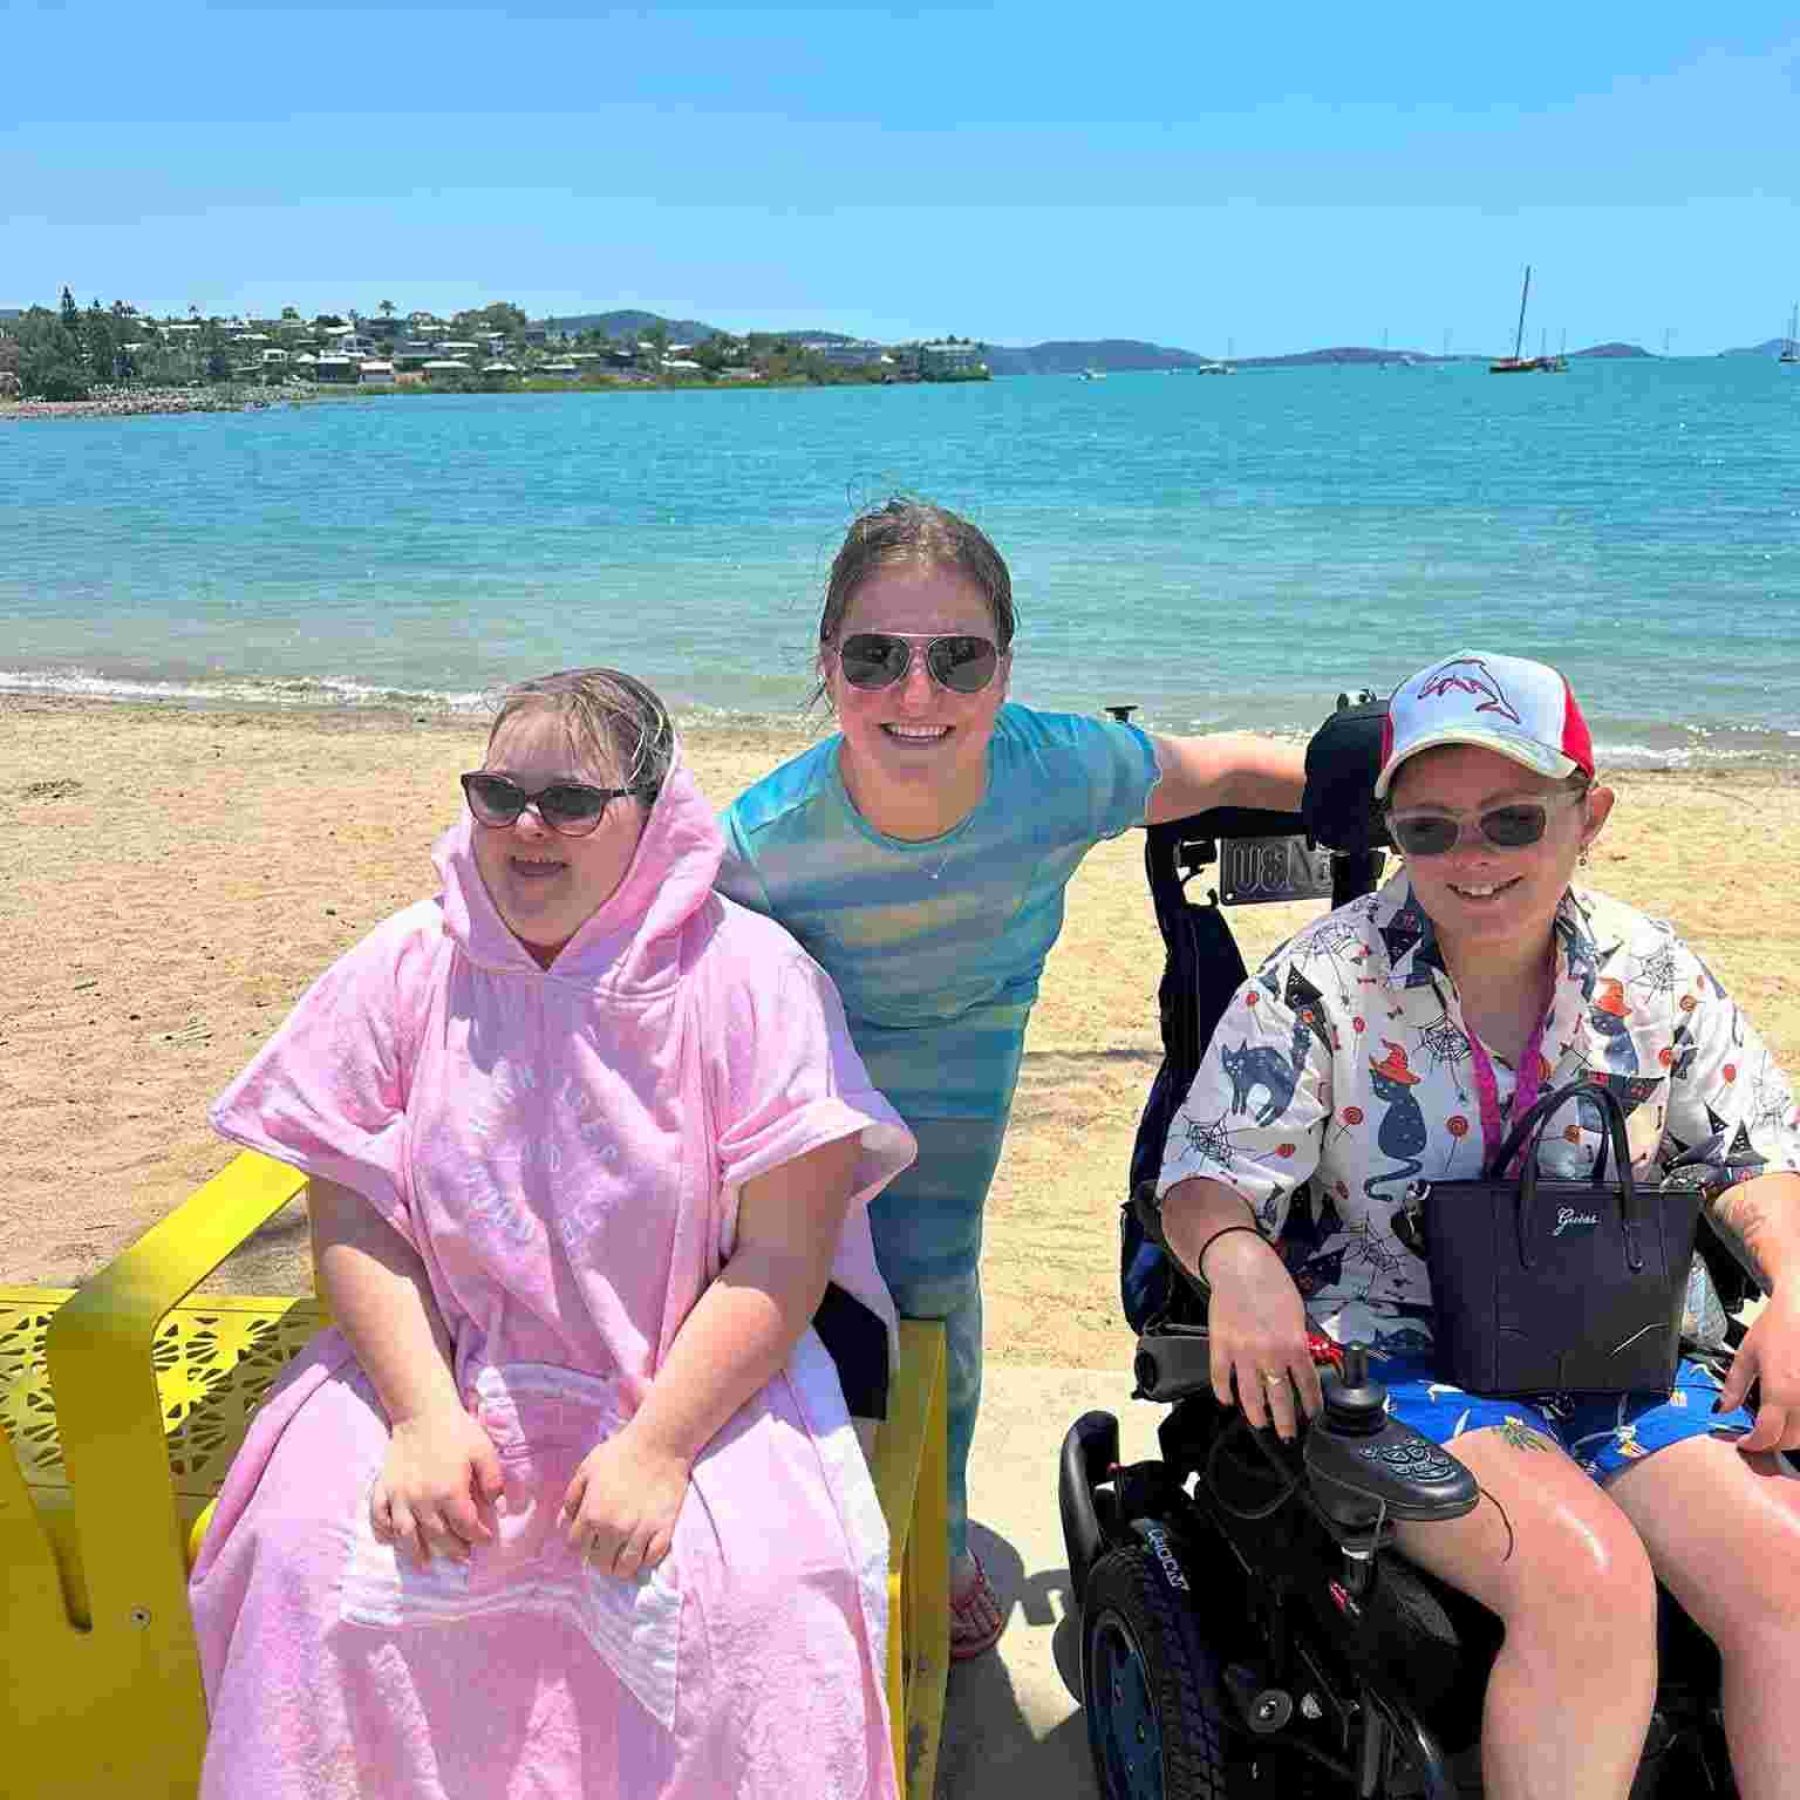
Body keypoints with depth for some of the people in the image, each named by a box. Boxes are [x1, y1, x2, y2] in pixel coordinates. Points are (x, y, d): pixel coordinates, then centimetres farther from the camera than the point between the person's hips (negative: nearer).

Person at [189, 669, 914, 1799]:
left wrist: (657, 1448, -19)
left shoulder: (750, 979, -11)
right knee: (309, 1548, -18)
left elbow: (783, 1257, -13)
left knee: (759, 1592, -24)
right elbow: (353, 1215, -1)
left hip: (701, 1376, -2)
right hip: (447, 1367, 3)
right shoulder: (407, 970, 0)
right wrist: (424, 1417, -13)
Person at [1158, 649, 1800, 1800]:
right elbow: (1208, 1169, -8)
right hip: (1393, 1349, -4)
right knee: (1591, 1580, -27)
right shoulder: (1322, 985, -10)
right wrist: (1236, 1258, -31)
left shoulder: (1653, 973, 2)